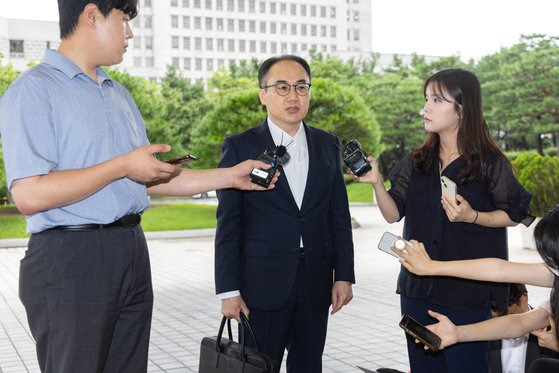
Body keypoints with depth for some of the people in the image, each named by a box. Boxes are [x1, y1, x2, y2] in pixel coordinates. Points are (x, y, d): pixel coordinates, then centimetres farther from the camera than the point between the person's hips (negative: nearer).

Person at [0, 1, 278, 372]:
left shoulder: (120, 95, 17)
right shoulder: (34, 90, -9)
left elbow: (150, 180, 19)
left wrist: (231, 176, 13)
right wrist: (122, 166, -15)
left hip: (133, 254, 8)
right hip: (70, 258, -7)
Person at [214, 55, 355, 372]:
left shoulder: (328, 146, 9)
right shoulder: (240, 147, -2)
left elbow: (339, 216, 10)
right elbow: (228, 224, -4)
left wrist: (344, 275, 5)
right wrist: (228, 290, -8)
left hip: (315, 286, 4)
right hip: (262, 285, -3)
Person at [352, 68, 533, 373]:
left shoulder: (490, 164, -8)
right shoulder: (417, 163, 6)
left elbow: (515, 215, -2)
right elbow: (393, 214, 3)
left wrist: (472, 216, -18)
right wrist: (376, 182, -14)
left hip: (468, 292, -5)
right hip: (418, 290, 5)